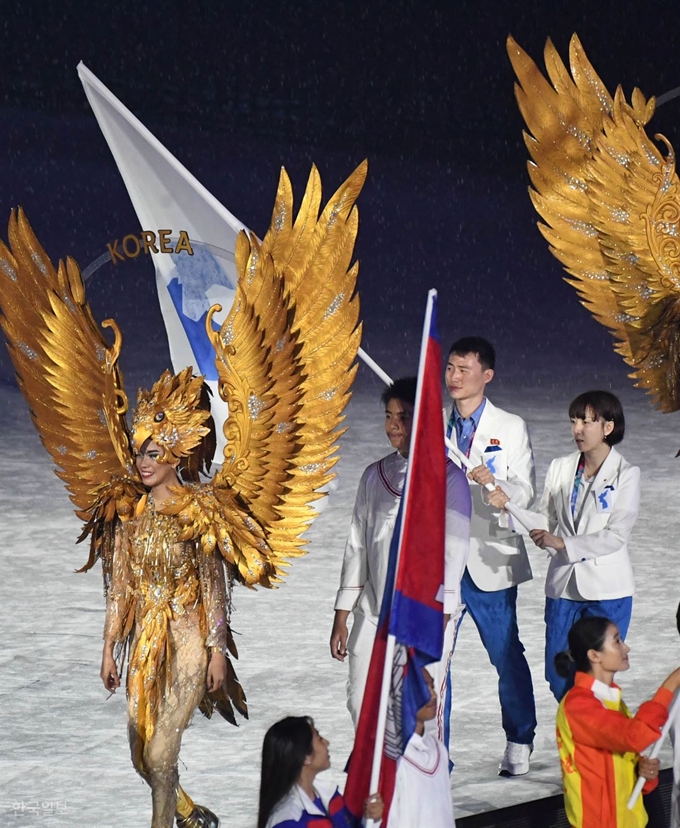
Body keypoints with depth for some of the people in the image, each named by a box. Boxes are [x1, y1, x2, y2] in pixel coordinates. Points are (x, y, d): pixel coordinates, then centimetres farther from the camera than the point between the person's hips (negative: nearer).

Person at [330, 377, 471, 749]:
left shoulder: (448, 477, -2)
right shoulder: (374, 476, 13)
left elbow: (455, 550, -7)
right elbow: (356, 545, 15)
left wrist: (438, 619, -14)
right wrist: (342, 615, 12)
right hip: (373, 613, 5)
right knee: (362, 704, 3)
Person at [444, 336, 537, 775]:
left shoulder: (511, 428, 2)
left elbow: (525, 493, -6)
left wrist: (492, 481, -23)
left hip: (489, 562, -3)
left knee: (507, 655, 2)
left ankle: (519, 744, 15)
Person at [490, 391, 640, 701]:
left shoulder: (625, 475, -6)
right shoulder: (560, 468, 8)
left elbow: (616, 536, -13)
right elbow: (546, 521, 8)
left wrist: (563, 544, -19)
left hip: (607, 592, -4)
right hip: (564, 587, 4)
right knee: (558, 677, 6)